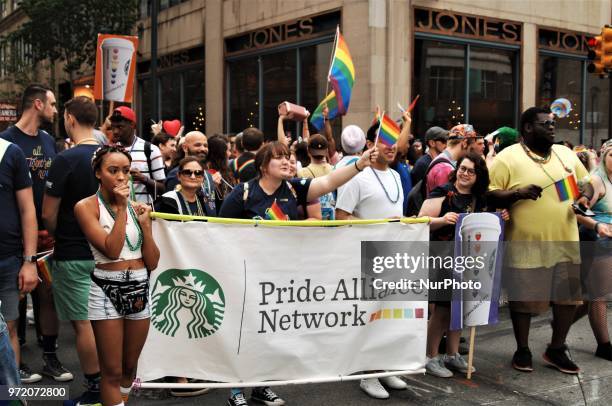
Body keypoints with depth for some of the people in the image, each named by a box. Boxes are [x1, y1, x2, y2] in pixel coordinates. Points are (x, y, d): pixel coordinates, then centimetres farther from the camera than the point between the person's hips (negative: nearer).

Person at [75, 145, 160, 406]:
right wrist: (121, 209, -16)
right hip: (107, 290, -5)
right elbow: (112, 250, -18)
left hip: (139, 289, 5)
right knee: (112, 370, 0)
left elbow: (152, 263, 3)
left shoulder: (137, 207, 7)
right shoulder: (86, 207, -6)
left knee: (130, 366, 16)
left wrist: (145, 224, -8)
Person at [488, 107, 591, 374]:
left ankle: (557, 349, 30)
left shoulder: (566, 153, 12)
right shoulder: (508, 157, -6)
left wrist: (585, 197, -2)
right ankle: (522, 351, 24)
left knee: (568, 297, 11)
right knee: (524, 299, 5)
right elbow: (489, 193, -9)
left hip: (565, 242, 5)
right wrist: (518, 193, -23)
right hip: (526, 244, -5)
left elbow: (585, 182, 20)